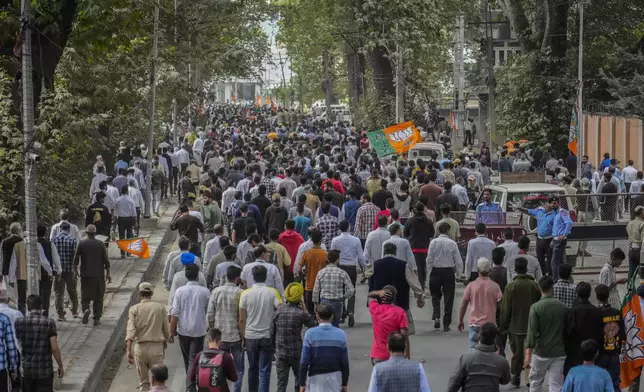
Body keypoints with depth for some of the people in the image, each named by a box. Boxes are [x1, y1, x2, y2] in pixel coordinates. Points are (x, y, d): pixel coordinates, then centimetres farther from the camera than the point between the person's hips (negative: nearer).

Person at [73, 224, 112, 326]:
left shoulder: (82, 244, -3)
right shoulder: (100, 244, -4)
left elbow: (76, 259, 1)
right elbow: (106, 260, -3)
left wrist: (75, 271, 13)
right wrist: (108, 273, 4)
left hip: (85, 275, 0)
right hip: (98, 275, 0)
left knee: (85, 295, 9)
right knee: (98, 298, 8)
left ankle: (86, 309, -20)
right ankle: (96, 319, 8)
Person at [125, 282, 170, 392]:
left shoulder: (134, 309, -1)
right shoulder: (160, 308, 1)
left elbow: (130, 330, -13)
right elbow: (166, 330, 7)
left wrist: (128, 350, -18)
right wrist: (165, 344, 25)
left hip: (140, 347, 0)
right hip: (157, 347, 0)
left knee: (143, 382, 12)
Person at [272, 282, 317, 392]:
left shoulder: (278, 311, -2)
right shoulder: (301, 313, -13)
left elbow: (272, 333, 3)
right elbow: (314, 326, -3)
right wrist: (305, 311, -2)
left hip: (280, 353, 2)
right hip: (296, 353, -2)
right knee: (299, 380, 20)